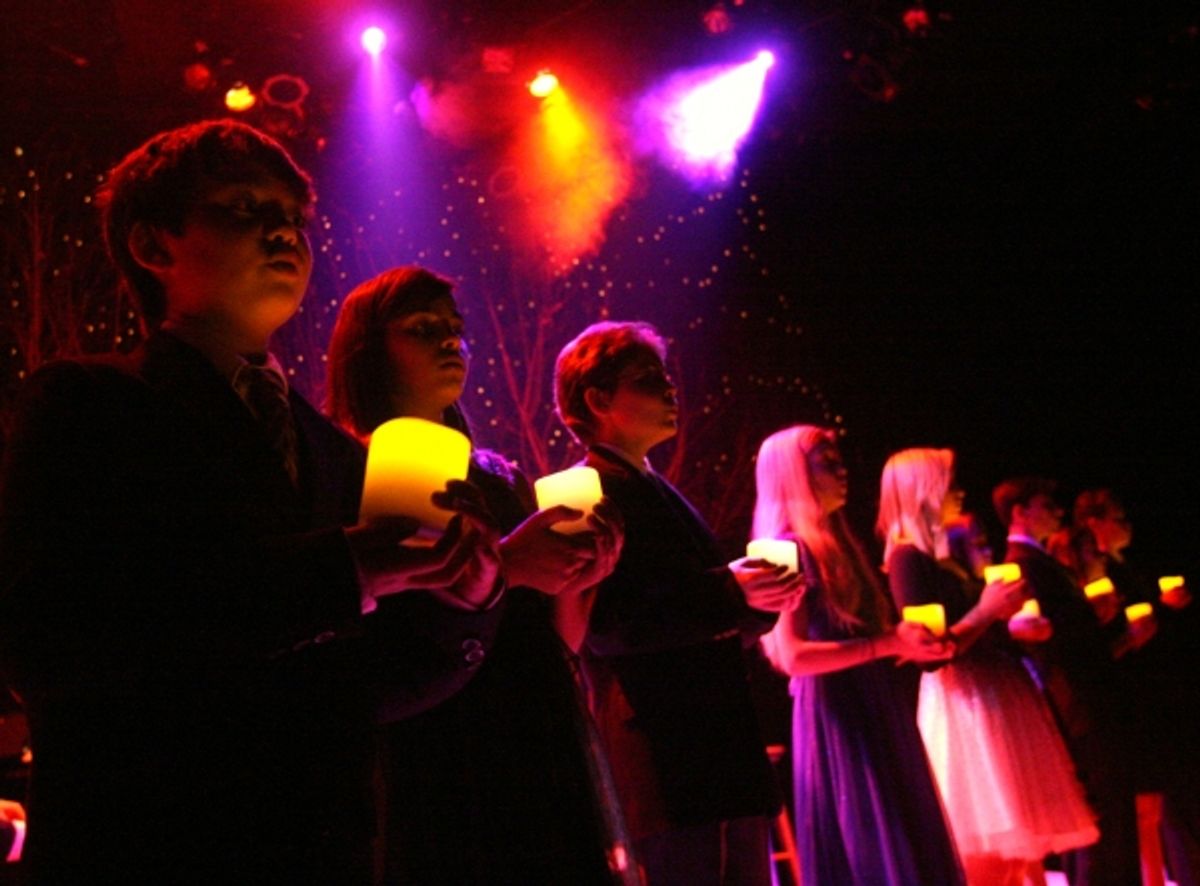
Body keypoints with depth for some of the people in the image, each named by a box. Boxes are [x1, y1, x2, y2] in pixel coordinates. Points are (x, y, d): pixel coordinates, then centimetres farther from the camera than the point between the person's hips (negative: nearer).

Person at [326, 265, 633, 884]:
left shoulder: (499, 477, 15)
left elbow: (556, 643, 13)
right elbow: (377, 646, -16)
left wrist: (576, 575, -7)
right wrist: (501, 566, -23)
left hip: (543, 753, 6)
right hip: (433, 771, -6)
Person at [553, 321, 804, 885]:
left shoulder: (662, 495, 23)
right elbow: (606, 624, -18)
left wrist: (762, 598, 4)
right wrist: (729, 592, -21)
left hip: (724, 754, 9)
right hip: (664, 762, -9)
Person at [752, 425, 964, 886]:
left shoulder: (837, 544, 17)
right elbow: (793, 656, -19)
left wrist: (905, 641, 6)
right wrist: (889, 644, -20)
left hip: (874, 713, 9)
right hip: (838, 721, -9)